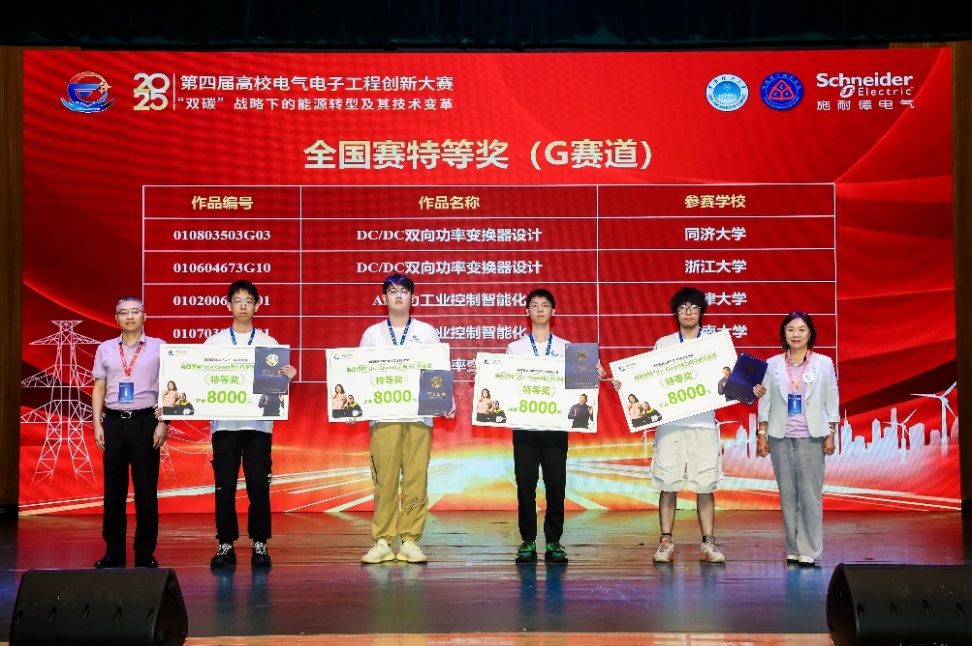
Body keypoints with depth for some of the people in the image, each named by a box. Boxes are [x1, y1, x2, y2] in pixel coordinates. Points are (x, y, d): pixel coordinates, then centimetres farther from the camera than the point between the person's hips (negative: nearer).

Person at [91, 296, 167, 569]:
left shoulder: (158, 348, 5)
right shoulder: (106, 349, 12)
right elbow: (98, 389, 12)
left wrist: (162, 424, -5)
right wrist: (97, 424, 4)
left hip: (145, 420, -2)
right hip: (114, 421, 2)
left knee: (146, 489, -1)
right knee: (113, 488, 4)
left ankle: (145, 553, 7)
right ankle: (113, 552, 12)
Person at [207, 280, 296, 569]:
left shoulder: (269, 343, 9)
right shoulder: (215, 342, 9)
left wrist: (287, 379, -15)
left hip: (258, 424, 0)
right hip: (224, 423, 0)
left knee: (258, 485, -1)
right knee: (224, 486, 1)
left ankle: (260, 544, 8)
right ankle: (225, 544, 10)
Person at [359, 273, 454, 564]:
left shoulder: (427, 332, 11)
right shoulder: (372, 333, 12)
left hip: (419, 415, 0)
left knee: (416, 478, -3)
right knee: (384, 479, -3)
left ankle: (410, 541, 4)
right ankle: (382, 541, 4)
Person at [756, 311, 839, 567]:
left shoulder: (824, 363, 4)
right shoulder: (773, 364, 6)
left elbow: (832, 401, 5)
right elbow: (765, 401, 8)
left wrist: (830, 435, 0)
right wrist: (761, 434, 4)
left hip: (811, 438, -2)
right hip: (780, 438, 2)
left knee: (810, 495, -5)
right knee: (787, 495, 4)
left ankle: (809, 550, 2)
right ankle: (793, 549, 11)